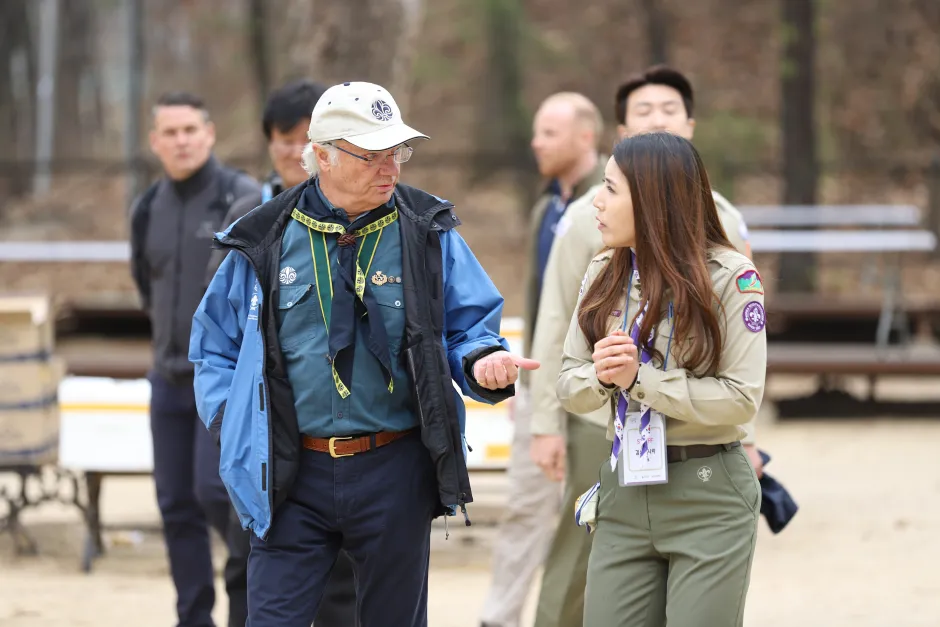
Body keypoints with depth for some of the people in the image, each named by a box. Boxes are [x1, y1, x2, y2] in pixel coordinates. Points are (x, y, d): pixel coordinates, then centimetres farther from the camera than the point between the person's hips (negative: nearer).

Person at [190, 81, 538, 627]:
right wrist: (233, 421, 2)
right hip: (293, 477, 0)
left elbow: (471, 323, 6)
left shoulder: (427, 232, 2)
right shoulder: (268, 240, 2)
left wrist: (482, 361, -17)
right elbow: (216, 343, 14)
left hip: (396, 476, 0)